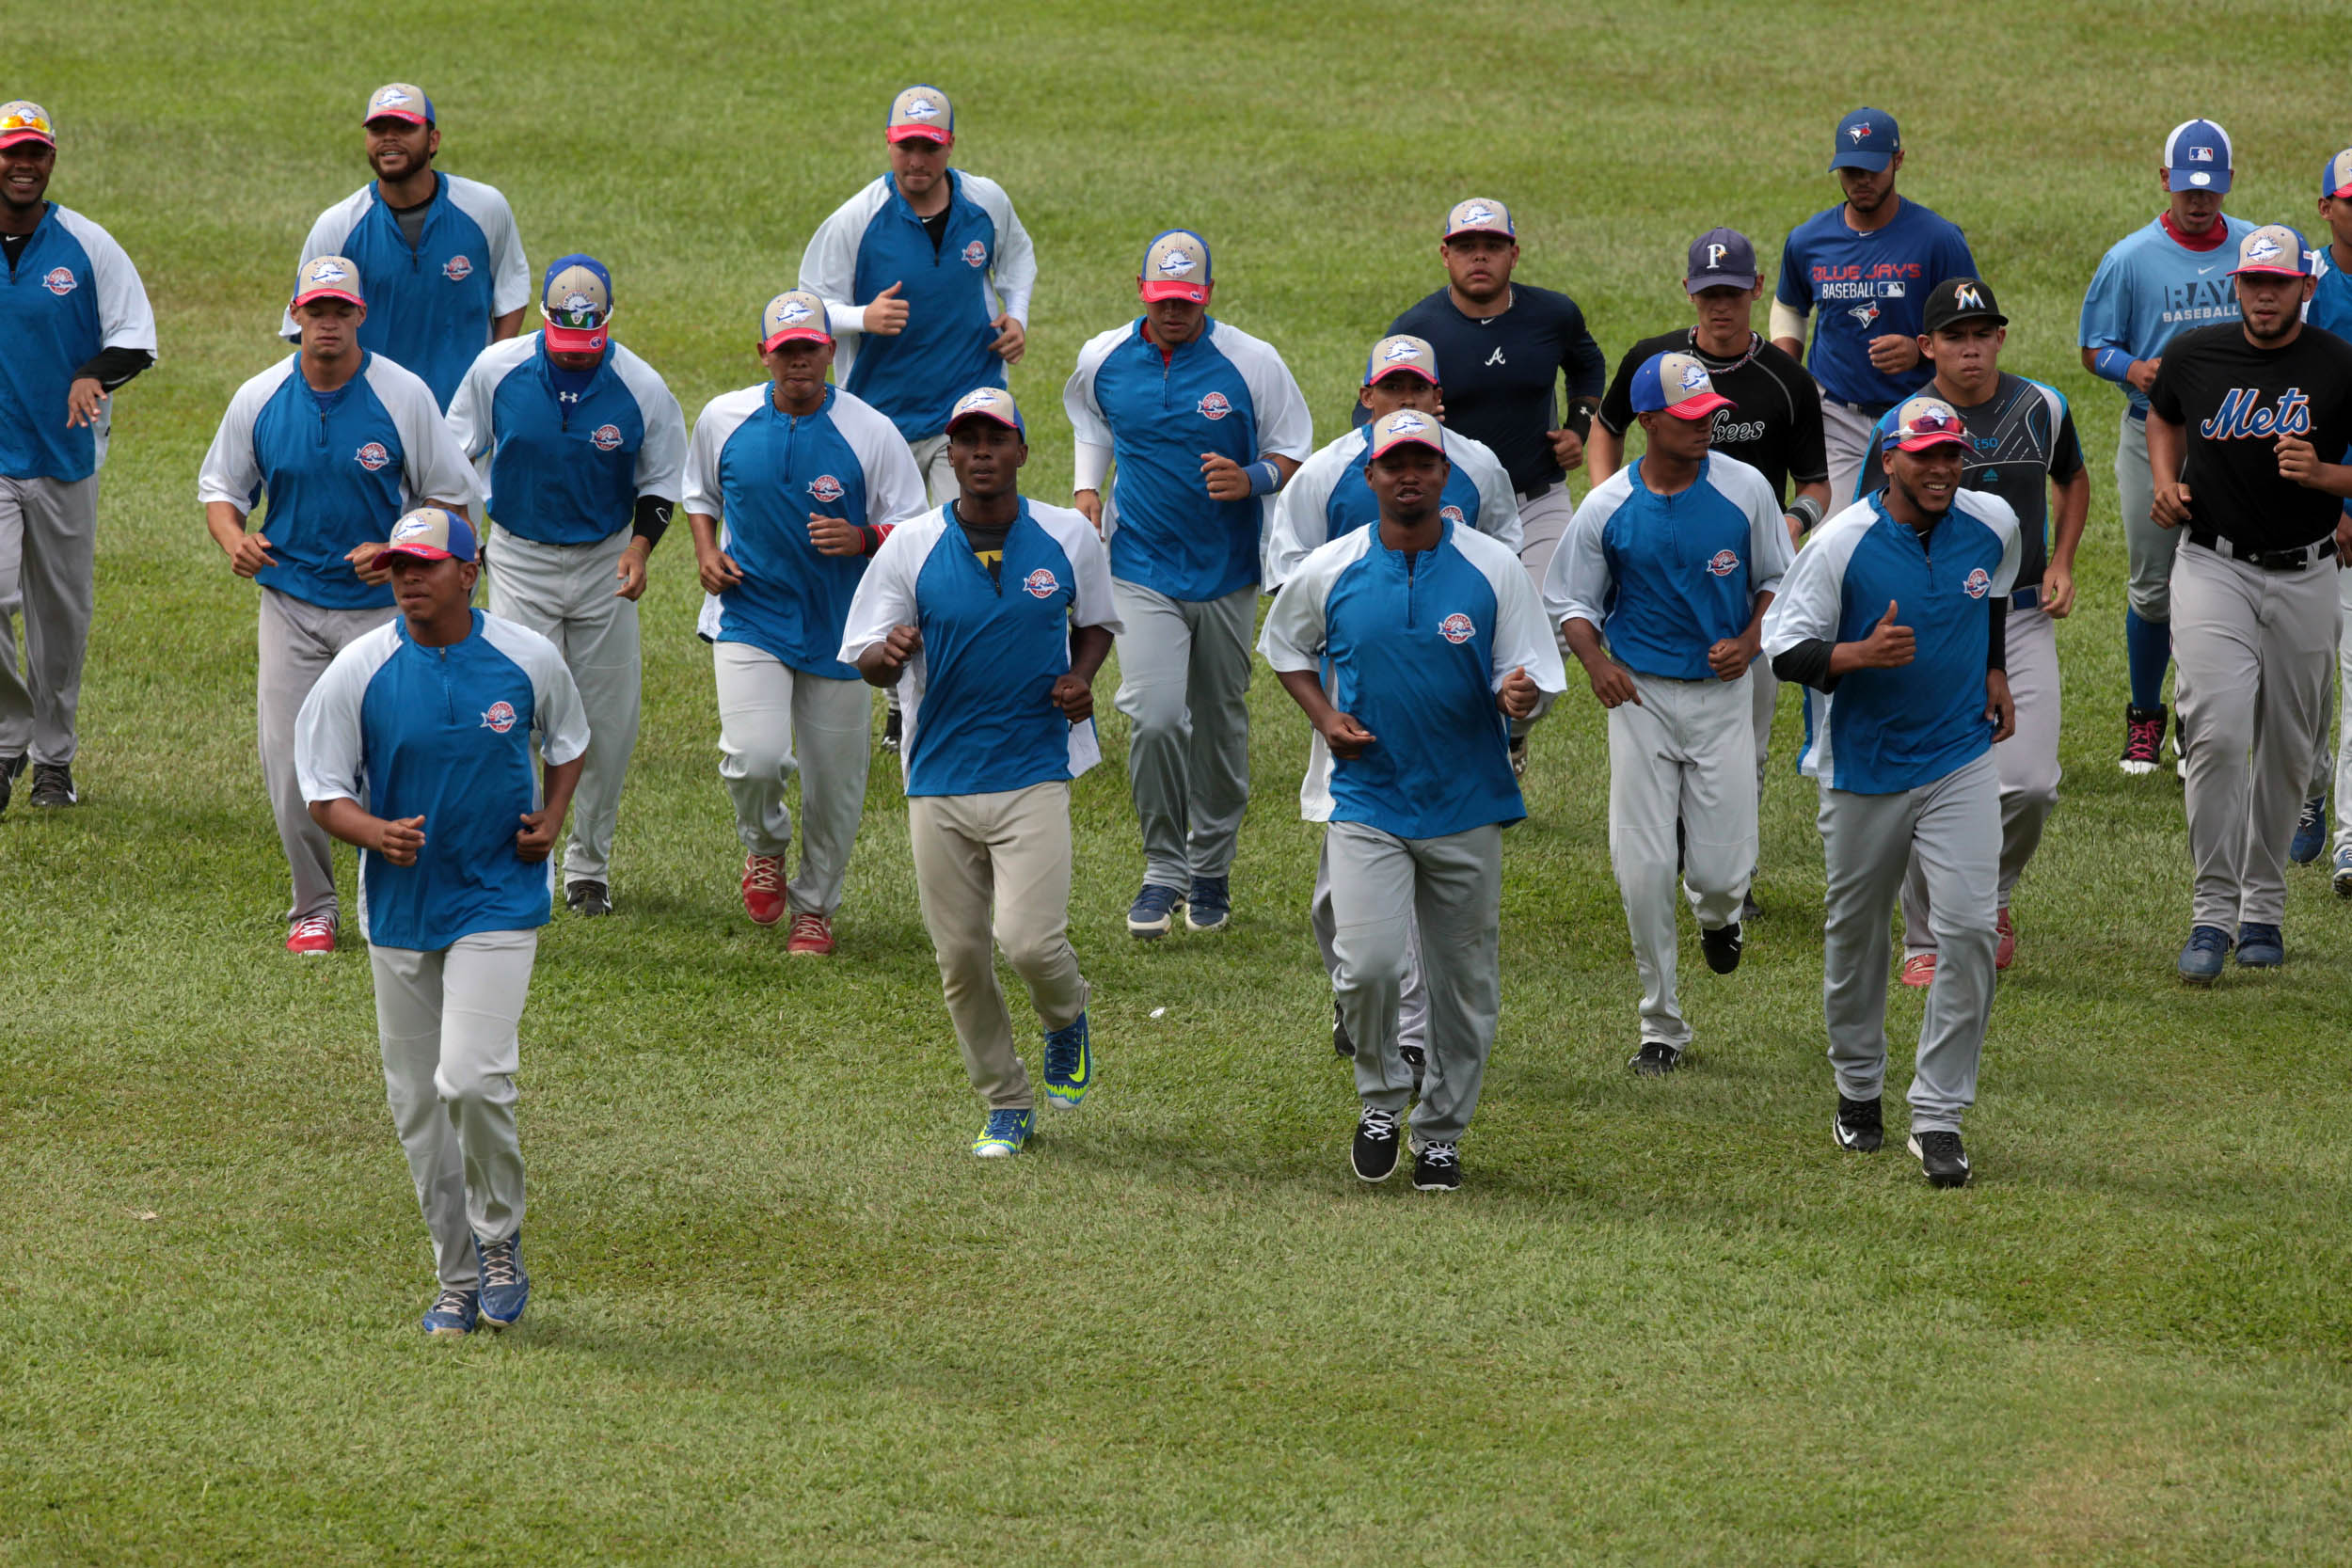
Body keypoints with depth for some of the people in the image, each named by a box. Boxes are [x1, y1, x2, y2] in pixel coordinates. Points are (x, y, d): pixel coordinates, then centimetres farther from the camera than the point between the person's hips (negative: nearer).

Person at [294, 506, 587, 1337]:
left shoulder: (529, 660, -4)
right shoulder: (359, 671, -5)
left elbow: (568, 745, 15)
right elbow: (324, 793, -1)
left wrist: (551, 819, -3)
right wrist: (377, 834, -22)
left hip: (498, 901, -2)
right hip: (399, 908, 2)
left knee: (472, 1078, -19)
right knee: (418, 1103, 7)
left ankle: (501, 1238, 5)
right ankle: (458, 1279, 21)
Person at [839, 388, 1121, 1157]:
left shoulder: (1069, 537, 1)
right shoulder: (910, 546, -2)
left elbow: (1097, 623, 18)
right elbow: (866, 660, 1)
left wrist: (1080, 677, -4)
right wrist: (890, 653, -23)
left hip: (1034, 770, -1)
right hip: (939, 777, 1)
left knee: (1029, 940, -16)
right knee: (961, 957, 4)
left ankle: (1068, 1020, 19)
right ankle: (1005, 1104, 23)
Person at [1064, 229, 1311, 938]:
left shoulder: (1252, 363, -8)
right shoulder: (1104, 360, -1)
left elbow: (1295, 454, 0)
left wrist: (1252, 479, -21)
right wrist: (1086, 488, 7)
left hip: (1226, 569, 0)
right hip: (1142, 568, 0)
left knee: (1220, 723, 11)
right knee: (1155, 717, -15)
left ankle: (1211, 868, 28)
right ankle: (1164, 872, -2)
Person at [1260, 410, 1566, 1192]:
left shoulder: (1494, 569, -2)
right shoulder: (1330, 571, 0)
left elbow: (1530, 677, 1)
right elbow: (1285, 645, 18)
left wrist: (1519, 694, -24)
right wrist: (1324, 717, 0)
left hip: (1466, 805, 1)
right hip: (1366, 800, -1)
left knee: (1465, 978, 7)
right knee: (1368, 960, -17)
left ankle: (1441, 1128, 24)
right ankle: (1381, 1095, 9)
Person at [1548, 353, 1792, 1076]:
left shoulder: (1745, 489, -3)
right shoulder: (1607, 507, -5)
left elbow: (1778, 579, 9)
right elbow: (1569, 600, 5)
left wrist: (1750, 641, -9)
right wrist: (1596, 661, -14)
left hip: (1722, 692, 0)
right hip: (1640, 693, 0)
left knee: (1719, 870, -5)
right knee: (1643, 869, -4)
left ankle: (1717, 912, 36)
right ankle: (1660, 1026, 10)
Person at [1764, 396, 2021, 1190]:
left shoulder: (1993, 524, -2)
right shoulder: (1840, 544, -15)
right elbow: (1783, 649, -14)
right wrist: (1862, 654, -30)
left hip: (1960, 759, 2)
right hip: (1863, 765, -2)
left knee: (1969, 929, -12)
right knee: (1855, 930, 11)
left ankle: (1938, 1116, -6)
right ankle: (1858, 1086, 35)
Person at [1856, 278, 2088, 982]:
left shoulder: (2042, 409, 3)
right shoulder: (1901, 427, -5)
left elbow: (2073, 481, 23)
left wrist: (2061, 564, 10)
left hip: (2022, 622, 2)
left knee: (2029, 786, -10)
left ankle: (1988, 899, 20)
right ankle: (1924, 942, 15)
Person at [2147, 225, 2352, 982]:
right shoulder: (2194, 355, 1)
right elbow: (2164, 417, 22)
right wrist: (2166, 484, 5)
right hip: (2213, 568, 0)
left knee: (2286, 747, 9)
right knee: (2216, 734, -16)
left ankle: (2264, 908, 24)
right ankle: (2213, 911, -10)